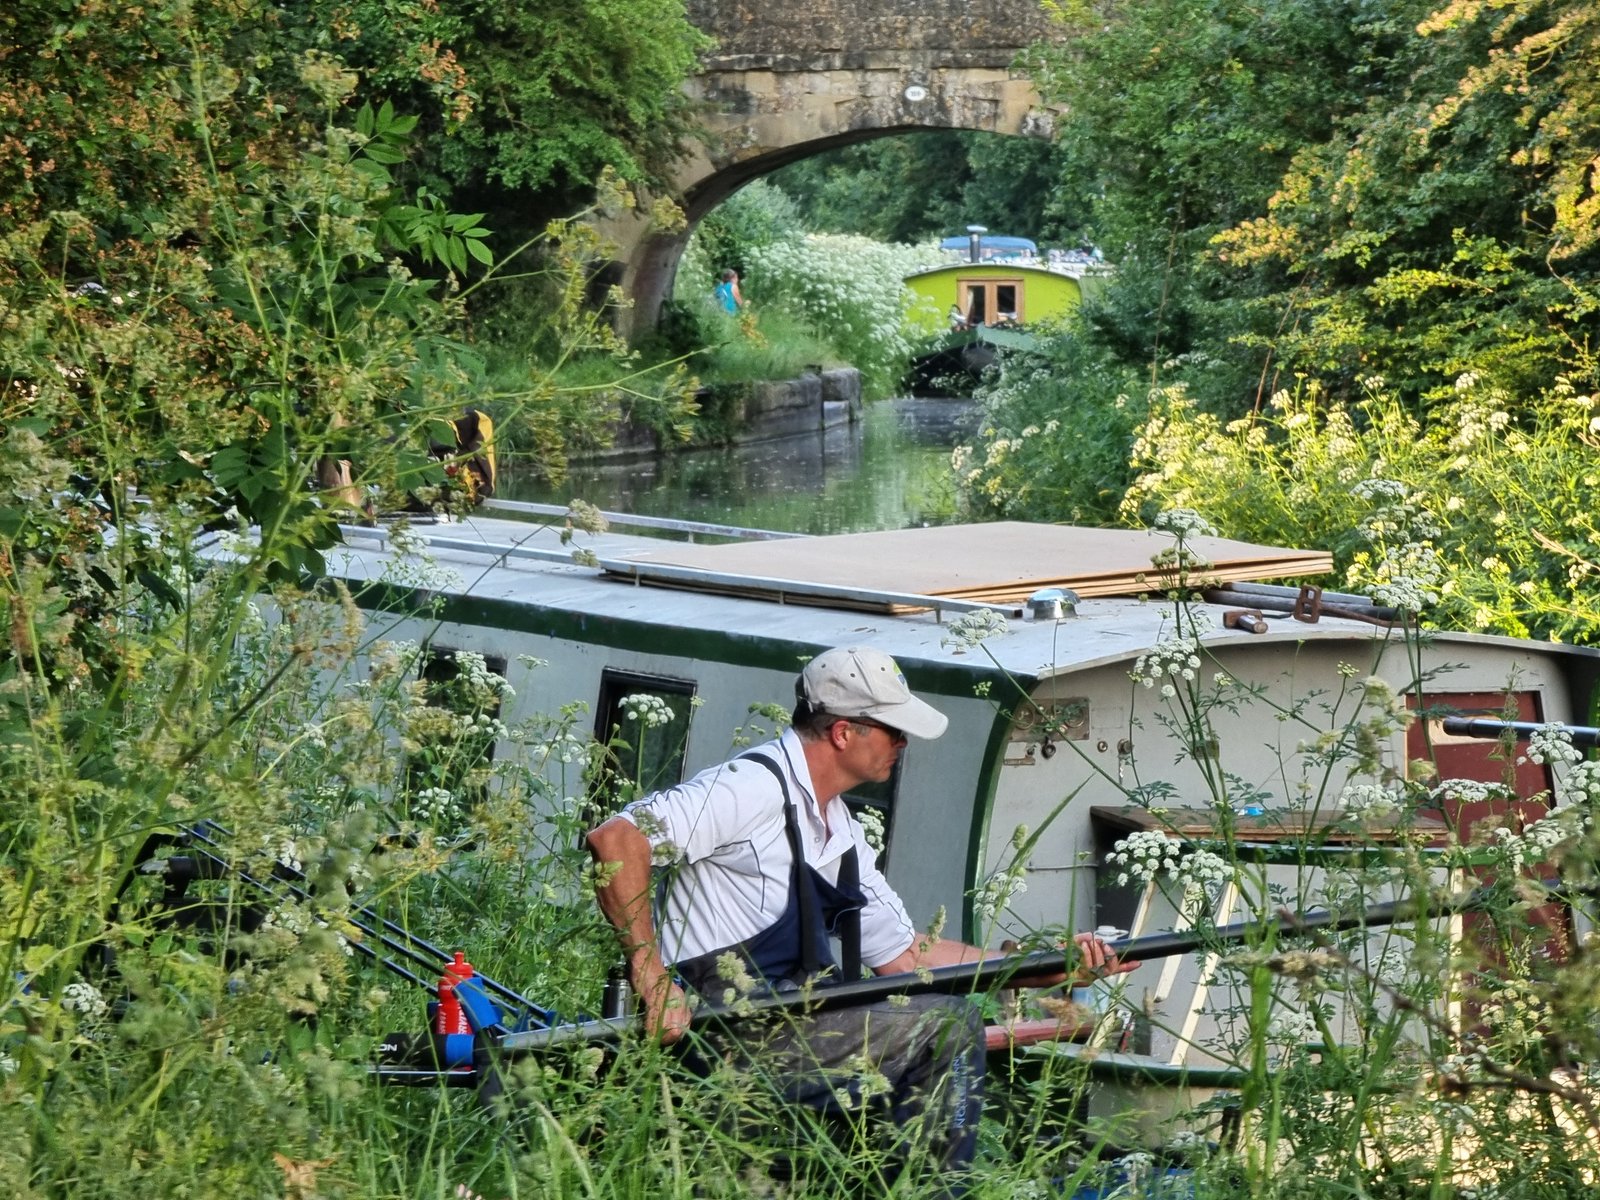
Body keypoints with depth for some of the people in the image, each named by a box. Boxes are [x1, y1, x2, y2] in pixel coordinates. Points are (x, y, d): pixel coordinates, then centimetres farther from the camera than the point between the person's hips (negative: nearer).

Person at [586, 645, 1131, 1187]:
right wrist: (652, 981, -27)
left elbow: (904, 954, 20)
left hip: (787, 1026, 10)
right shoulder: (755, 786, -12)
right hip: (730, 1042, -10)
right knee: (947, 1023, -9)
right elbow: (615, 839, -23)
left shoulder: (841, 833, 17)